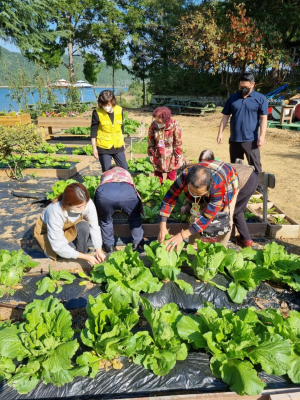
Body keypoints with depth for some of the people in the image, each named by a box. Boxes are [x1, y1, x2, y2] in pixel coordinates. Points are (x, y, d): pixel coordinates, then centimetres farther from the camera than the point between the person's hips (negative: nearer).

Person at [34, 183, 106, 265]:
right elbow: (59, 246, -34)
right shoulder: (55, 212, -41)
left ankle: (82, 252, -4)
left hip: (69, 226, 3)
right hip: (46, 231, -3)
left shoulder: (88, 203, -32)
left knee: (84, 226, -28)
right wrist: (86, 257, -31)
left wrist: (99, 250, -26)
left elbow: (94, 227, -19)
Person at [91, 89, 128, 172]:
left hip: (118, 147, 4)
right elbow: (93, 132, -5)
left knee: (124, 169, 9)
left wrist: (123, 142, 18)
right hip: (103, 148, -3)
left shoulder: (119, 110, 2)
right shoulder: (97, 113, -9)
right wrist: (94, 148, -7)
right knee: (106, 171, 5)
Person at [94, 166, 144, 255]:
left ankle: (109, 246, 36)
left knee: (105, 220, 29)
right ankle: (137, 243, 36)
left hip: (104, 192, 0)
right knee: (135, 217, 29)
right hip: (127, 191, 0)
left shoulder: (105, 174, 43)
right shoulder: (126, 173, 44)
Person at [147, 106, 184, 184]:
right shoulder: (153, 125, -11)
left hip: (171, 157, -2)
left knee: (171, 178, 12)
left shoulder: (174, 125, -18)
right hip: (158, 157, 2)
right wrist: (151, 154, 2)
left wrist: (178, 156, -8)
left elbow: (178, 142, -11)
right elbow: (150, 141, 1)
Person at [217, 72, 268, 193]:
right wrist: (220, 133, 2)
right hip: (234, 139, 3)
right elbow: (225, 116, 9)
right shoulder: (233, 98, 8)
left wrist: (262, 136, -13)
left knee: (255, 166, 1)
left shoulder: (260, 98, 0)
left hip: (251, 140, -3)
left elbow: (263, 118, -4)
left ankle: (258, 187, 12)